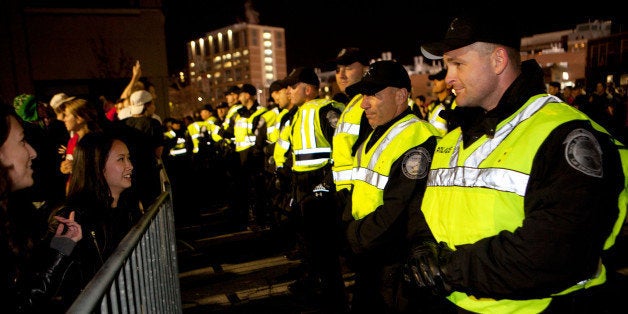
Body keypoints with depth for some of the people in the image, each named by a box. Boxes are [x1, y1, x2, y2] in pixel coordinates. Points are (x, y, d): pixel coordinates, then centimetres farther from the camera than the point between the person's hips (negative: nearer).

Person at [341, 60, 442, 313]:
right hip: (366, 260, 9)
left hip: (397, 267, -9)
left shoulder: (418, 142, -21)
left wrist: (357, 237, -14)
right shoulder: (373, 138, 11)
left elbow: (395, 214, -26)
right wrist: (351, 232, 2)